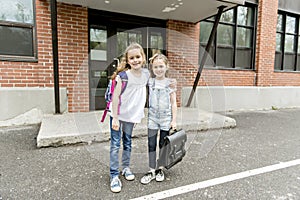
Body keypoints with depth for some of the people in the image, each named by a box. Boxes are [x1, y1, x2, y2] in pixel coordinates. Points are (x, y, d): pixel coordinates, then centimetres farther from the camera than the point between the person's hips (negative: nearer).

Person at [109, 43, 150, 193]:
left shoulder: (146, 74, -3)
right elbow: (115, 97, -16)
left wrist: (140, 114, 11)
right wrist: (115, 118, -17)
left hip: (132, 115, 5)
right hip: (117, 115, -4)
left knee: (127, 143, 18)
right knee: (115, 144, 0)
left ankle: (126, 167, 36)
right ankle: (114, 176, 12)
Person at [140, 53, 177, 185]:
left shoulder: (170, 83, -1)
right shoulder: (149, 82, 2)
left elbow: (173, 103, 0)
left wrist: (174, 120, -3)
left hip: (166, 117, -1)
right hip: (152, 117, 1)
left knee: (163, 144, 11)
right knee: (151, 144, 5)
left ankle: (160, 169, 28)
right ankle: (151, 170, 19)